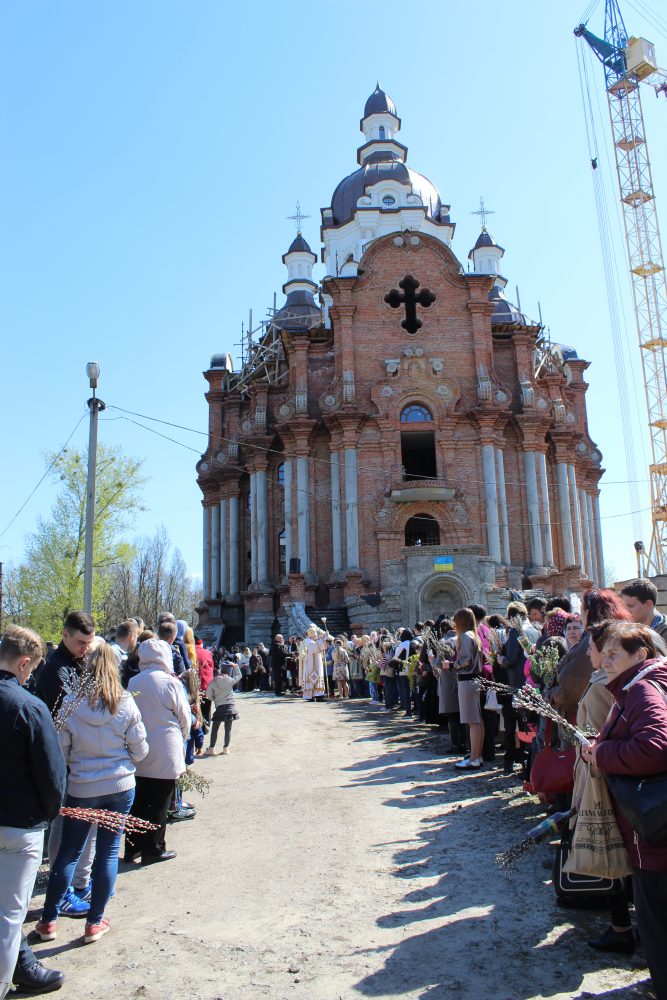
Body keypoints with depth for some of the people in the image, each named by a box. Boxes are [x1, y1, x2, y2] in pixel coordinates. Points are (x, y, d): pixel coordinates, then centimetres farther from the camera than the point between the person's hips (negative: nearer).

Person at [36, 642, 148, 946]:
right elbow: (140, 750, -4)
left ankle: (48, 920, 24)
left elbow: (60, 750, -6)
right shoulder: (126, 704, -11)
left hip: (81, 787, 0)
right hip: (120, 786, 0)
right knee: (108, 852, 10)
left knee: (68, 852, 15)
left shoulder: (72, 703, -13)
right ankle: (95, 923, 19)